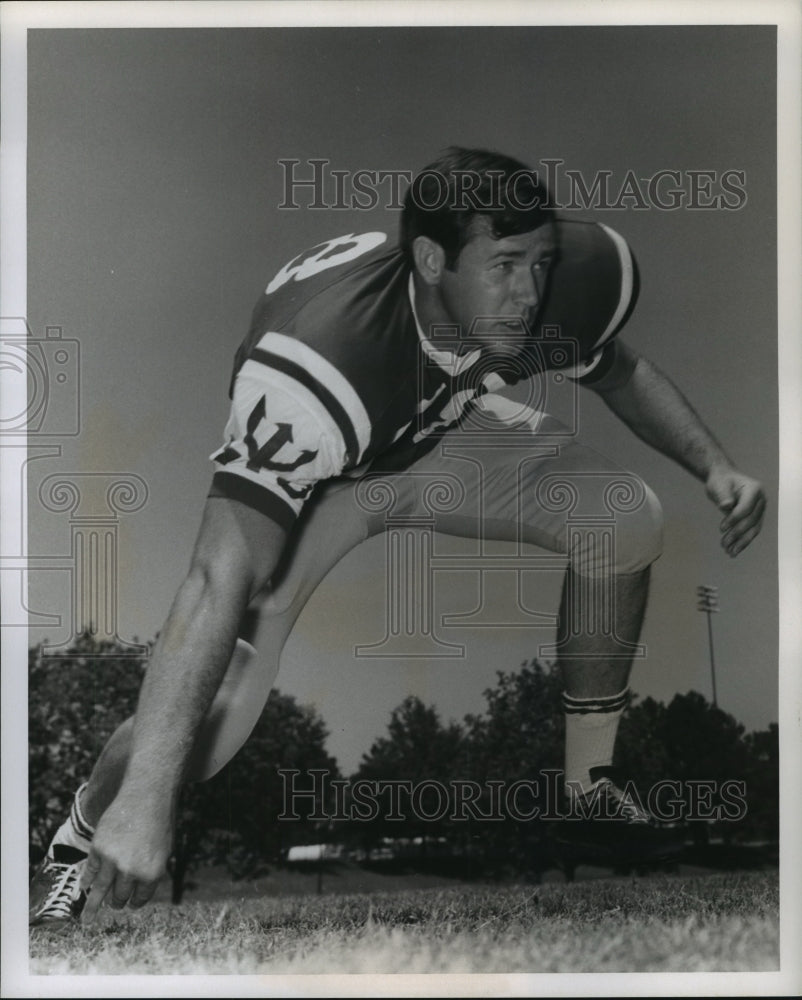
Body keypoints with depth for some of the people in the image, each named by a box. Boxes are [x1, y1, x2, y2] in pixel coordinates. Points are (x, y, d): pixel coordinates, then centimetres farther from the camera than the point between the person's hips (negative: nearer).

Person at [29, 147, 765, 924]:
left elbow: (617, 368, 0)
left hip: (437, 428, 5)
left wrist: (714, 466, -15)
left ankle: (589, 785, 5)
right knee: (213, 712, -25)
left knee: (627, 518, -16)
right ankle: (83, 839, 7)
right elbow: (220, 579, -49)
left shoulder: (569, 275, -27)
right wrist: (146, 801, -54)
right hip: (314, 471, -5)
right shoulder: (320, 359, -44)